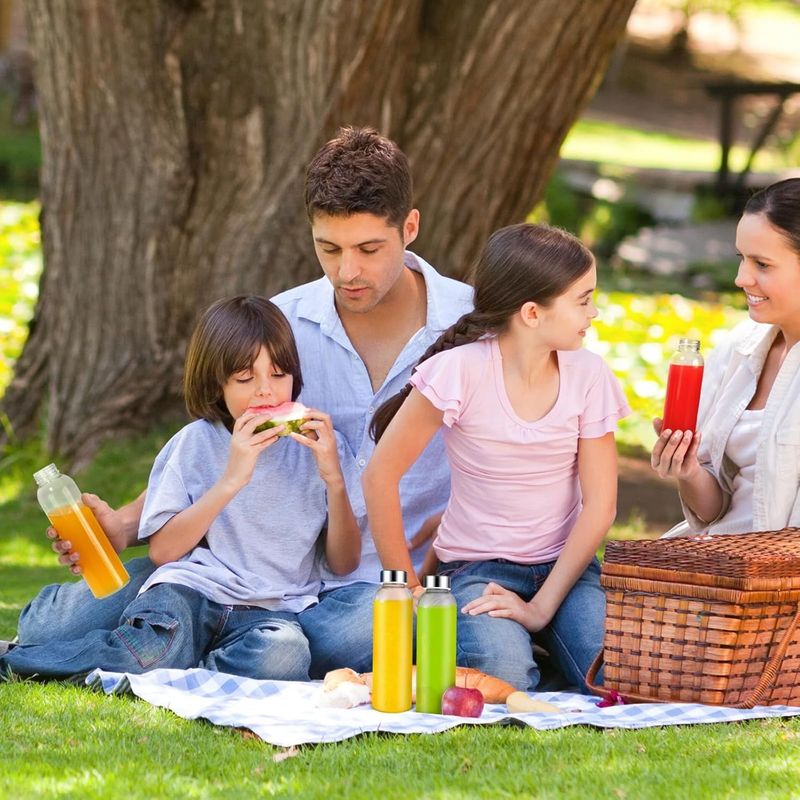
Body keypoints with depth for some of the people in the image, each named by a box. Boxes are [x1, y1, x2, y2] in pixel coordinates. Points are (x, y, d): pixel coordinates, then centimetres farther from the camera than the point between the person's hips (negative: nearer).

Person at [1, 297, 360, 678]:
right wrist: (231, 478, -10)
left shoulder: (314, 445, 10)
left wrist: (334, 478, -7)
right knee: (149, 651, -37)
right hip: (190, 589, -1)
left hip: (270, 610, 1)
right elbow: (162, 551, -3)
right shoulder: (195, 443, 6)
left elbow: (344, 563, 9)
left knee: (283, 655, -37)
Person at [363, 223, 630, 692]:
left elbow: (599, 503, -6)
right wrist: (406, 587, -7)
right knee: (503, 673, -33)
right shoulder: (461, 371, -16)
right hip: (477, 566, -3)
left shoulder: (588, 375, -5)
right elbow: (381, 476, -10)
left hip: (564, 565, 3)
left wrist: (542, 607, -15)